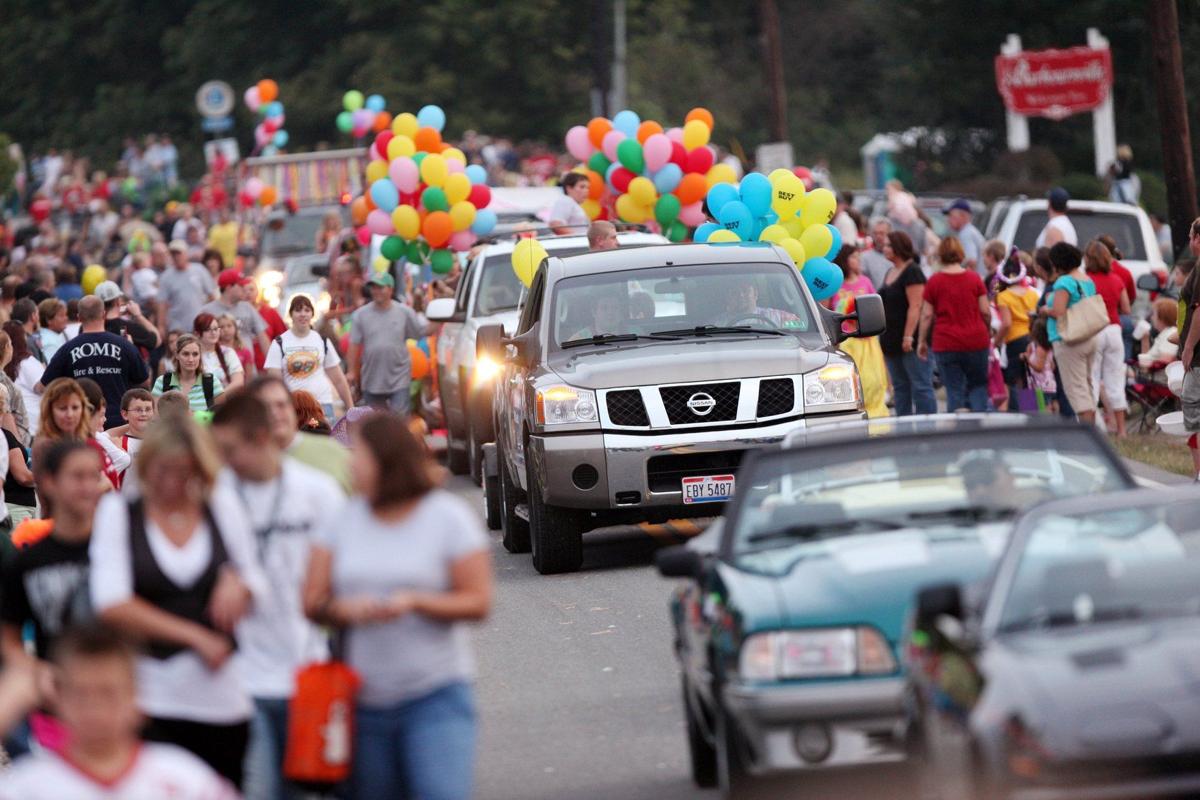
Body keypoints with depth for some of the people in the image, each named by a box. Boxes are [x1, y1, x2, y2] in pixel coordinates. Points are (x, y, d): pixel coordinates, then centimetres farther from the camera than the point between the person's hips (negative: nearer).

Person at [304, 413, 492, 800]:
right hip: (365, 703, 4)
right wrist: (343, 609, -19)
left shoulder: (449, 517, -2)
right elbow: (313, 601, 4)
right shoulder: (345, 519, 9)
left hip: (436, 698, -4)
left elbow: (478, 601, -6)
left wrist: (414, 602, -21)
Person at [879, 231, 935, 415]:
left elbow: (915, 307, -18)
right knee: (900, 387, 12)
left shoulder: (912, 272, -12)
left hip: (911, 342, -10)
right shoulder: (890, 273, 16)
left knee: (920, 386, -8)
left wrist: (908, 336, -23)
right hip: (892, 341, 10)